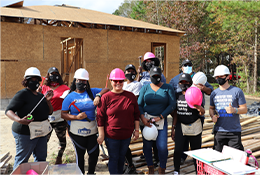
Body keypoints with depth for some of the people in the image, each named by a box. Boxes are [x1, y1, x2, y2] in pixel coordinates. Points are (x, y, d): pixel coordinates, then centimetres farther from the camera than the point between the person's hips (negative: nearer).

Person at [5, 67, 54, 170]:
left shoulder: (40, 96, 12)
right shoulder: (22, 94, -11)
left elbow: (49, 112, 13)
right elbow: (9, 111, -16)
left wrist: (48, 100, -4)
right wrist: (19, 120, -34)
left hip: (41, 132, 8)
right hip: (26, 133, -7)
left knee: (41, 159, 15)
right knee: (22, 161, 1)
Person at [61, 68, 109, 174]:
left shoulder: (92, 92, 5)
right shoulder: (70, 97, 0)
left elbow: (106, 90, 4)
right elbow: (63, 114, -2)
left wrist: (98, 96, -14)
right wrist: (76, 117, -16)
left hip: (92, 130, 2)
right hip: (76, 131, -2)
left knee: (94, 153, 9)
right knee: (80, 154, 11)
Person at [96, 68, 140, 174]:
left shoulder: (131, 96, 0)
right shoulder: (106, 97, -9)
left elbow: (136, 114, 7)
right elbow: (100, 118, -7)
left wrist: (136, 130, 7)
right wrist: (101, 135, -8)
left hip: (127, 135, 3)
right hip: (111, 135, -3)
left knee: (122, 157, 20)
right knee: (114, 158, 7)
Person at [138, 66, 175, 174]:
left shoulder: (167, 88, 2)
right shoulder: (145, 88, 6)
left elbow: (172, 105, -4)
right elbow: (139, 104, 4)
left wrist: (160, 117, -11)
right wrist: (142, 118, -10)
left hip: (161, 120, -1)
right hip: (146, 120, 2)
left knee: (162, 147, -7)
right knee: (147, 145, 6)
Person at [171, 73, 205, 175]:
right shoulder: (177, 96, 4)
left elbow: (202, 113, -12)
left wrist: (199, 108, -35)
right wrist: (173, 128, 9)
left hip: (194, 127, -2)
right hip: (181, 126, 2)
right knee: (178, 150, -6)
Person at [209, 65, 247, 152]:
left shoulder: (237, 91, -2)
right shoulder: (214, 93, 9)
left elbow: (244, 109, 0)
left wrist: (234, 110, -20)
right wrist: (212, 116, -2)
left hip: (234, 131, -3)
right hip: (219, 131, 3)